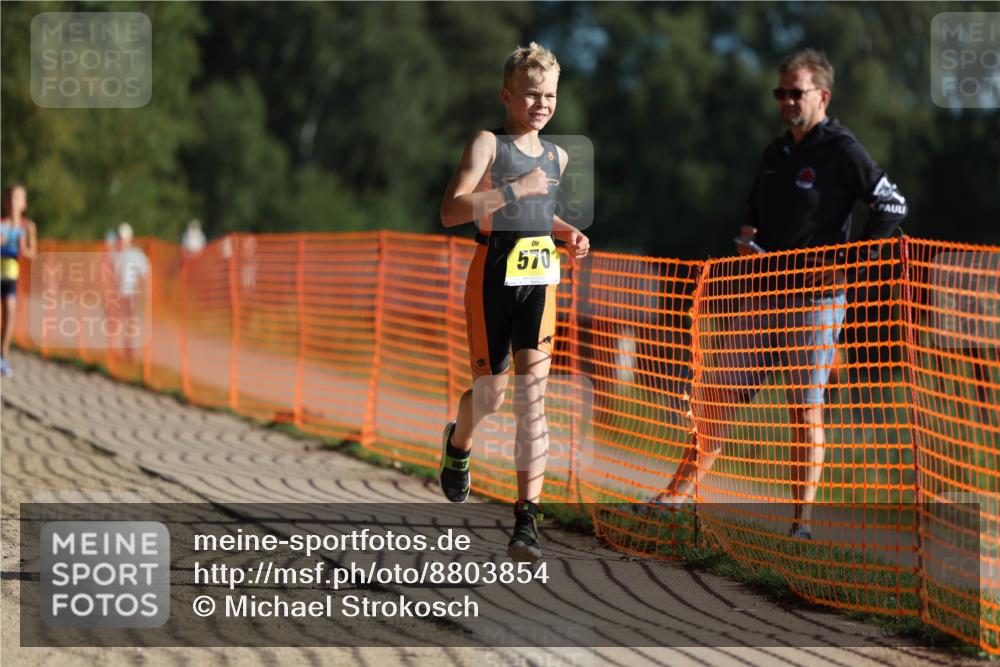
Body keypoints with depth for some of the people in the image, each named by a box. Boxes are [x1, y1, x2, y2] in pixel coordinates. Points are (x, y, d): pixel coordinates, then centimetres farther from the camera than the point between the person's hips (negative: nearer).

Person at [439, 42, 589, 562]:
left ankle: (527, 517, -14)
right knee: (490, 393, 5)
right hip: (493, 278, -3)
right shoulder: (488, 144, -4)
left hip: (540, 281, 3)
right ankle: (458, 443, 44)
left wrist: (568, 234, 14)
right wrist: (514, 189, -22)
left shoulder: (557, 157, 14)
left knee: (532, 391, -11)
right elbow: (451, 211, -17)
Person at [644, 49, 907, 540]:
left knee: (806, 408, -5)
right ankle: (679, 494, 9)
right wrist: (746, 241, 6)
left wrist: (848, 262, -14)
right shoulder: (776, 153, 16)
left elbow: (892, 206, -9)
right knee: (718, 390, 4)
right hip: (765, 294, 7)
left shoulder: (842, 151, -6)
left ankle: (802, 521, -1)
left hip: (817, 295, -7)